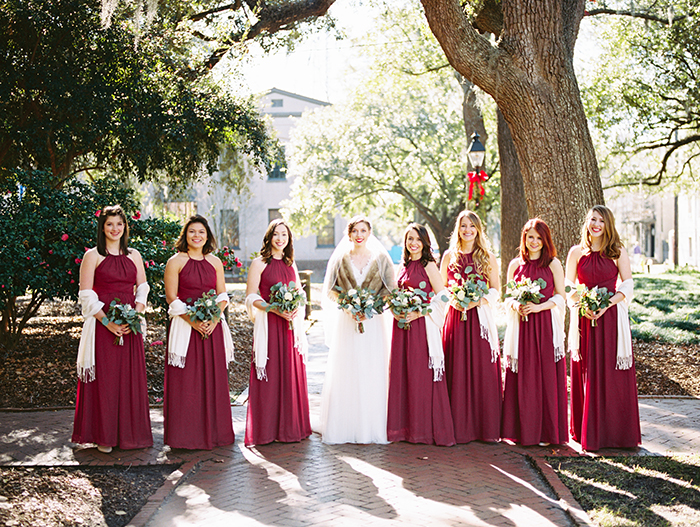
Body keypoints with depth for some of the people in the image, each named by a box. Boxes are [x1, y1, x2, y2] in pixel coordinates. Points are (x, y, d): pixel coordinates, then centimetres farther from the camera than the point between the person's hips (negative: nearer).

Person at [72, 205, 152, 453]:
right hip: (102, 324, -3)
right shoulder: (93, 256, 0)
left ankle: (130, 432, 14)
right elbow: (86, 295, -5)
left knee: (131, 376, 4)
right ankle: (104, 436, 6)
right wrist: (106, 321, -15)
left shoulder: (134, 255, 12)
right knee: (104, 377, -2)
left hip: (130, 325, 4)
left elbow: (142, 289, 11)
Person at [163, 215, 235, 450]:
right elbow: (171, 298, -6)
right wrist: (193, 321, -16)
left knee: (213, 377, 6)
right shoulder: (175, 262, -1)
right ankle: (185, 434, 5)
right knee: (186, 381, -3)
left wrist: (214, 319, -7)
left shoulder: (215, 262, 10)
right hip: (185, 326, -4)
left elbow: (222, 296, 11)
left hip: (212, 326, 4)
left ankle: (212, 432, 15)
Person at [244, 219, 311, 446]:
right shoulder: (259, 263, -2)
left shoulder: (290, 264, 14)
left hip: (290, 325, 5)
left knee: (291, 374, 6)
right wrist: (275, 309, -19)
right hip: (268, 325, -5)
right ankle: (266, 429, 4)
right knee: (269, 375, -3)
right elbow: (251, 297, -7)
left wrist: (296, 308, -4)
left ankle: (290, 426, 16)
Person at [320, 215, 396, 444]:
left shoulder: (381, 258, 5)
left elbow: (390, 289, 2)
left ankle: (372, 428, 6)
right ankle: (344, 428, 5)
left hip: (374, 322, 0)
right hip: (346, 322, 0)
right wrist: (347, 306, -10)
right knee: (344, 373, -2)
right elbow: (329, 289, 7)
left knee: (373, 373, -1)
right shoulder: (339, 259, 6)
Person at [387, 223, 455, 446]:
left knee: (423, 375, -4)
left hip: (422, 326, -6)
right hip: (402, 325, 6)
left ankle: (426, 429, 3)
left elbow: (441, 298, -10)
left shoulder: (429, 266, -4)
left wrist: (418, 313, -16)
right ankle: (405, 427, 15)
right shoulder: (404, 266, 15)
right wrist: (395, 310, 2)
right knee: (402, 374, 7)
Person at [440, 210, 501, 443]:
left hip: (480, 318, -1)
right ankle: (459, 427, 4)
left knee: (482, 370, -2)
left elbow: (495, 291, 5)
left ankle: (486, 427, 5)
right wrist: (453, 301, -7)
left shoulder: (488, 257, 6)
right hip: (455, 317, 1)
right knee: (457, 371, -1)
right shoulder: (449, 256, 10)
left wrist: (478, 301, -12)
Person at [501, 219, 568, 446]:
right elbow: (508, 296, 15)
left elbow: (561, 297, 0)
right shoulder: (515, 264, 10)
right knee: (521, 378, 2)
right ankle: (522, 430, 10)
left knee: (546, 375, -2)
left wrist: (538, 307, -14)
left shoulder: (553, 264, 2)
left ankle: (546, 431, 6)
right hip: (521, 325, 3)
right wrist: (515, 305, -7)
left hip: (546, 325, -2)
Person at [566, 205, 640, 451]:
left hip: (612, 317, -1)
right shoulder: (576, 252, 5)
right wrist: (581, 305, -10)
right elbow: (568, 287, 7)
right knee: (587, 375, 2)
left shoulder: (618, 252, 2)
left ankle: (615, 431, 9)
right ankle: (588, 433, 10)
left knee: (614, 374, 0)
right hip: (584, 318, 1)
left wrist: (606, 305, -13)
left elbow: (627, 286, 1)